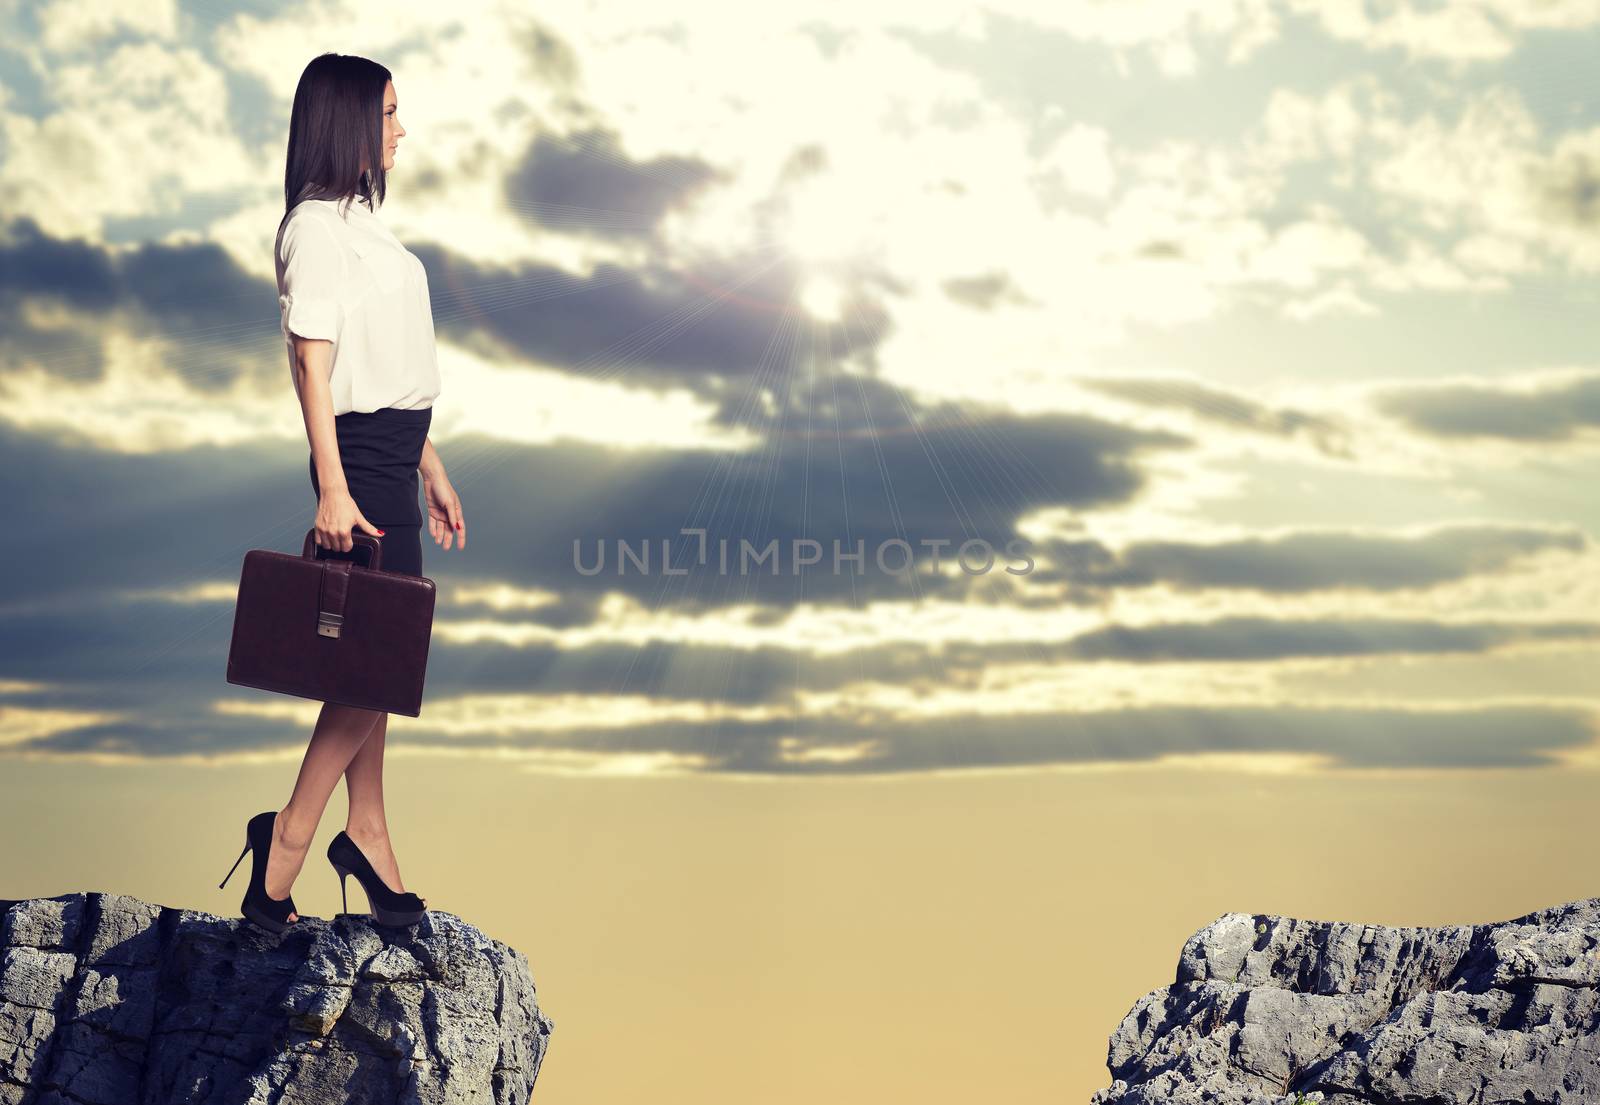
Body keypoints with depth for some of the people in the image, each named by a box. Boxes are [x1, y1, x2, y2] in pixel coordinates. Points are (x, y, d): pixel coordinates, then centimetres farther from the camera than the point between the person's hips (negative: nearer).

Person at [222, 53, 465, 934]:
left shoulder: (364, 223, 18)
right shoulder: (316, 227, -11)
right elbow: (314, 367, -17)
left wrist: (431, 472, 20)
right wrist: (332, 488, -22)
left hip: (395, 457, 9)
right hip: (359, 457, -9)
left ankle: (367, 836, 16)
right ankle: (289, 832, 0)